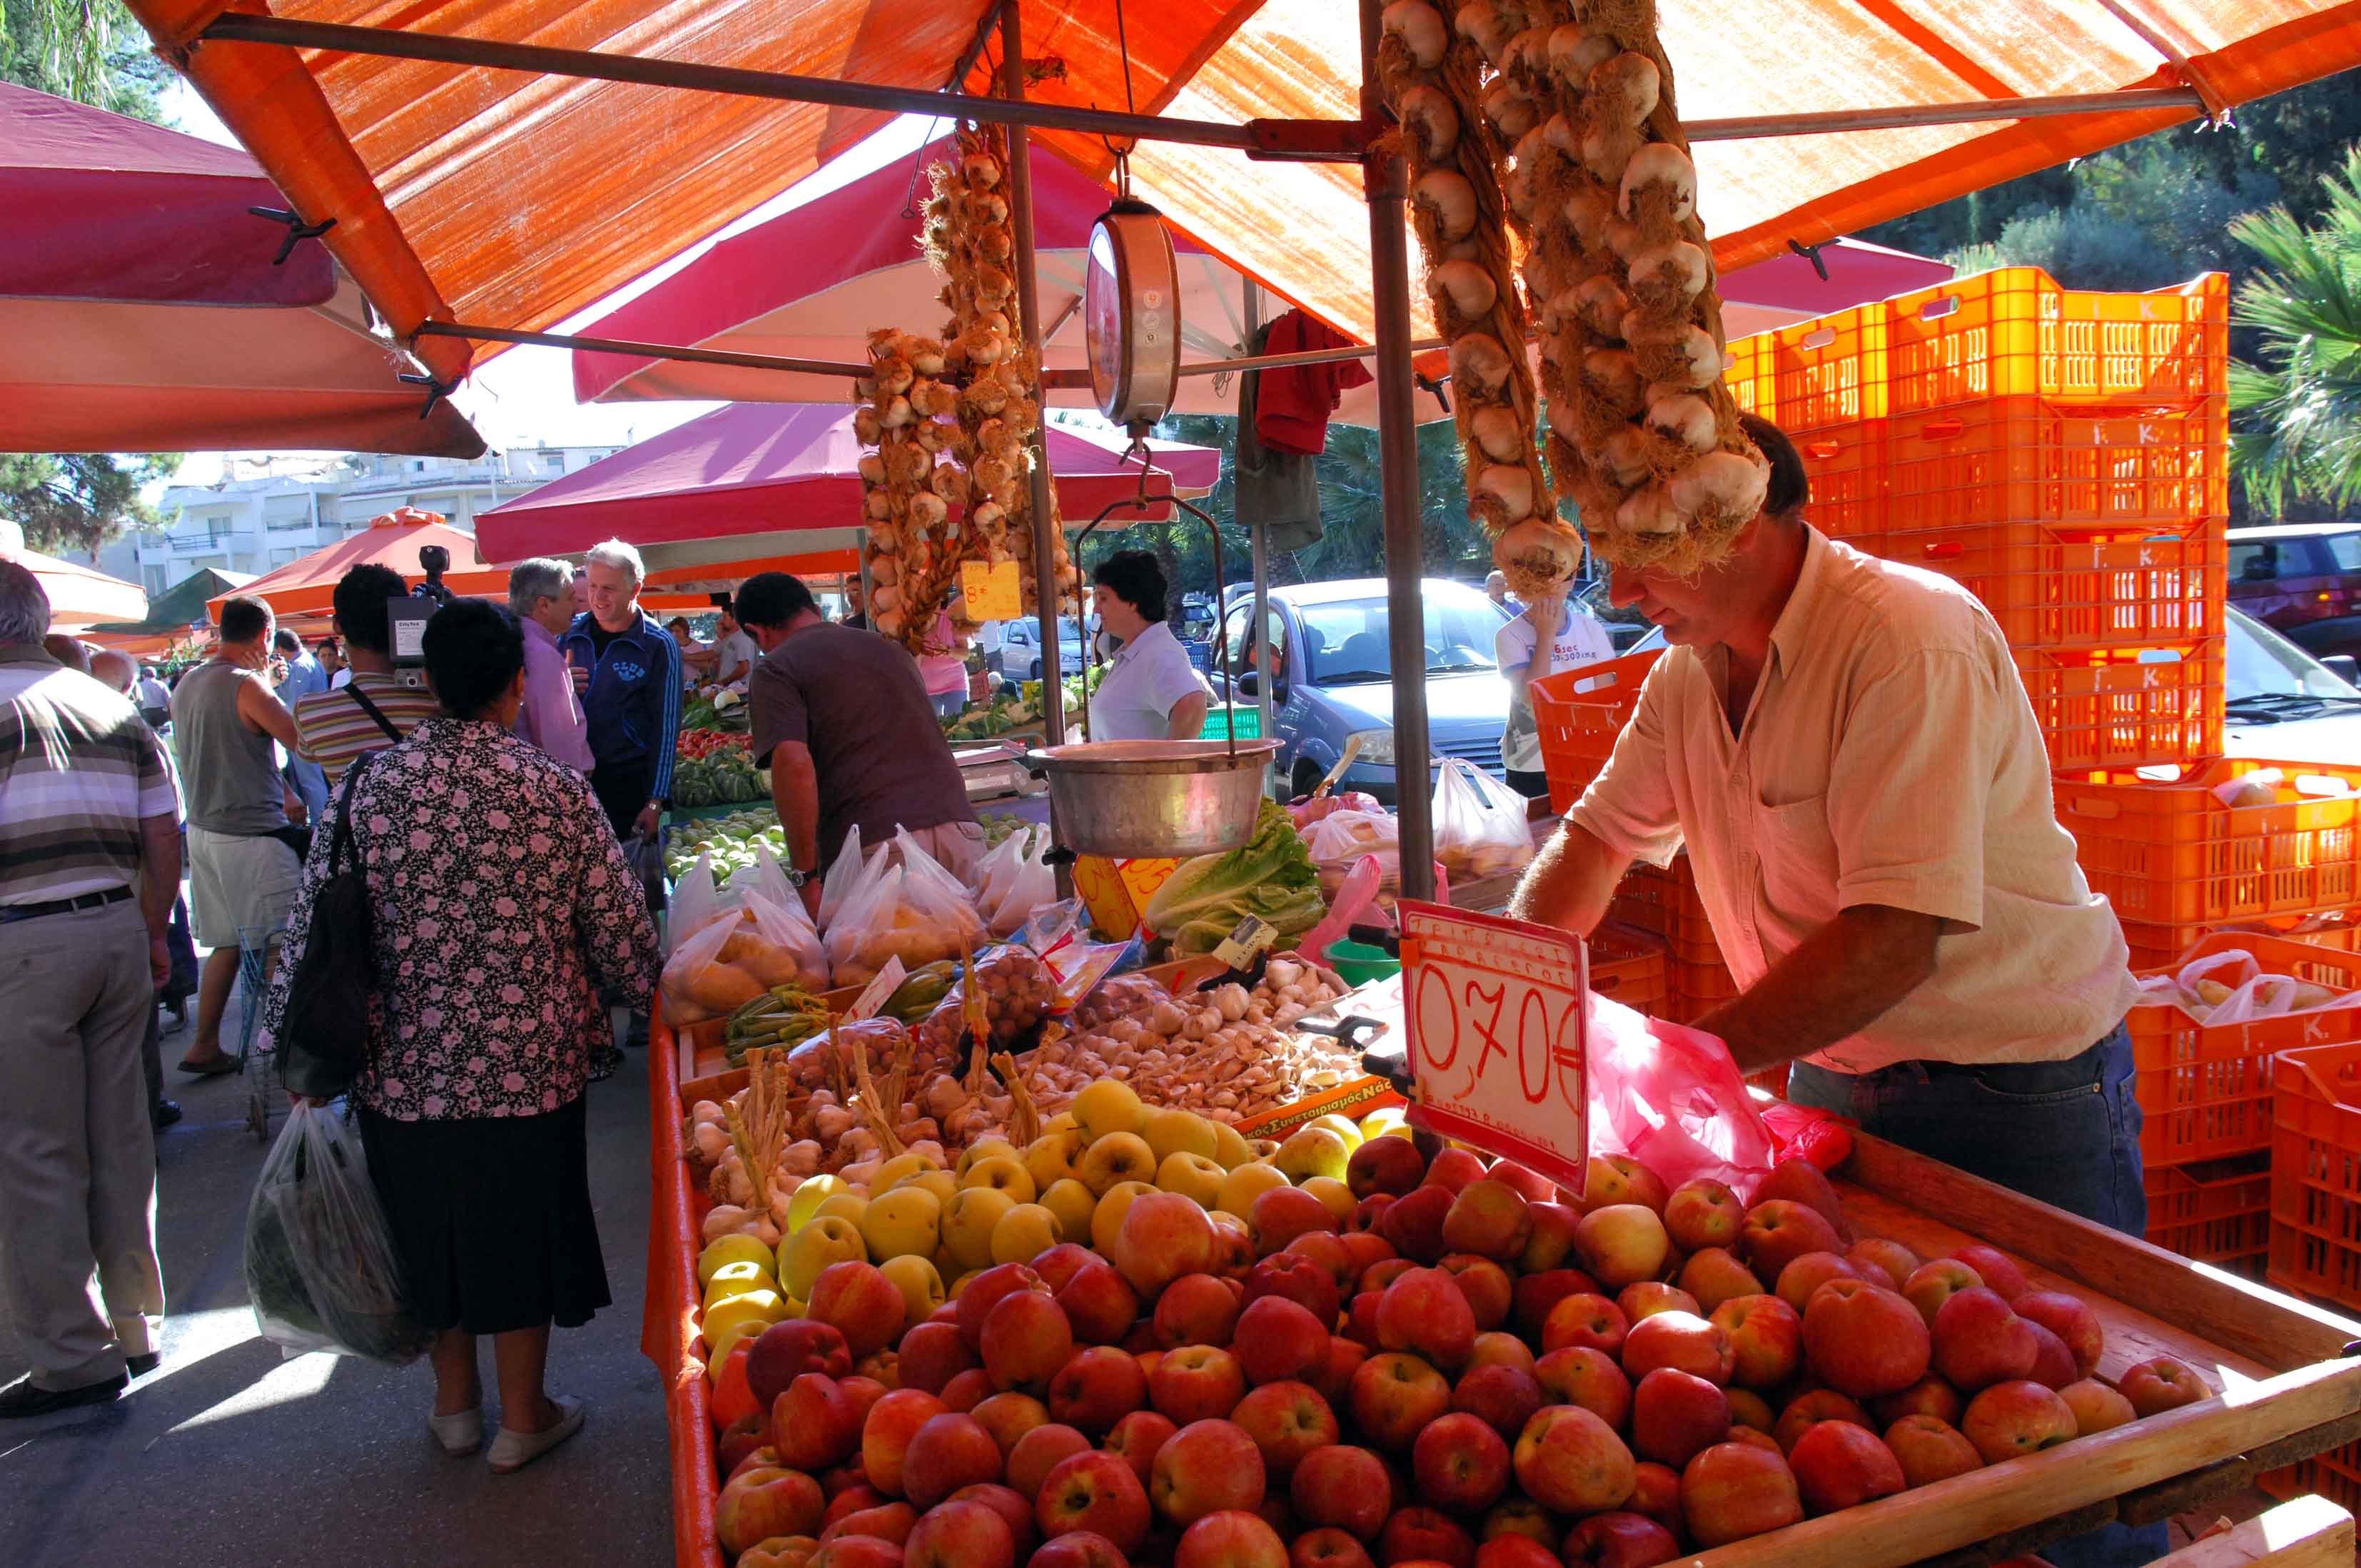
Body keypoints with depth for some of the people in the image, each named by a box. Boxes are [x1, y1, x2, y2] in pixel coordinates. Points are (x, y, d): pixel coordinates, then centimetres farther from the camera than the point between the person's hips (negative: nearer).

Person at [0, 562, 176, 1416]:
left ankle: (71, 1355, 10)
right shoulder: (114, 707, 9)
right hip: (117, 929, 6)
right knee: (120, 1139, 14)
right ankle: (135, 1326, 24)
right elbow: (163, 838, 9)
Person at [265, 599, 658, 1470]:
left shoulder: (366, 788, -7)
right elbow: (625, 942, -9)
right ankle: (523, 1417, 30)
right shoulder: (558, 794, -12)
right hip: (528, 1068, -2)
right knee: (521, 1233, 15)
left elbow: (309, 934, -3)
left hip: (403, 1071, 2)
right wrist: (623, 993, 13)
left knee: (432, 1228, 21)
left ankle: (455, 1403, 38)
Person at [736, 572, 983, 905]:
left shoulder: (775, 669, 3)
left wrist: (804, 873, -8)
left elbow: (794, 766, -12)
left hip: (874, 844, -5)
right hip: (960, 826, 5)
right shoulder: (890, 647, 22)